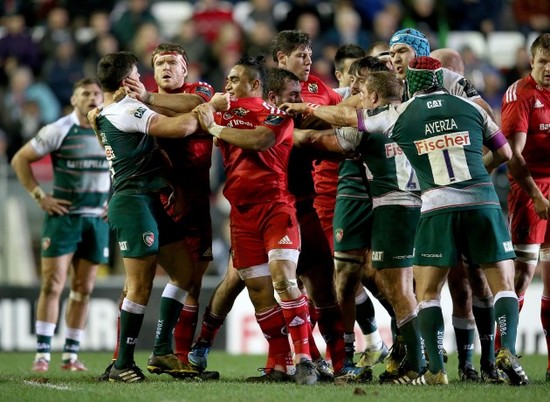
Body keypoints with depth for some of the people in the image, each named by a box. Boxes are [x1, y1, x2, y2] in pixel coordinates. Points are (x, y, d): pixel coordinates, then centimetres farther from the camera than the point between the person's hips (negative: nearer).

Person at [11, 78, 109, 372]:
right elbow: (20, 160, -2)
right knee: (52, 285, -9)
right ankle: (42, 353, -8)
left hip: (97, 219, 4)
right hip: (63, 216, -4)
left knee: (83, 289, 5)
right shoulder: (59, 131, -6)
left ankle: (71, 355, 10)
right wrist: (39, 196, -8)